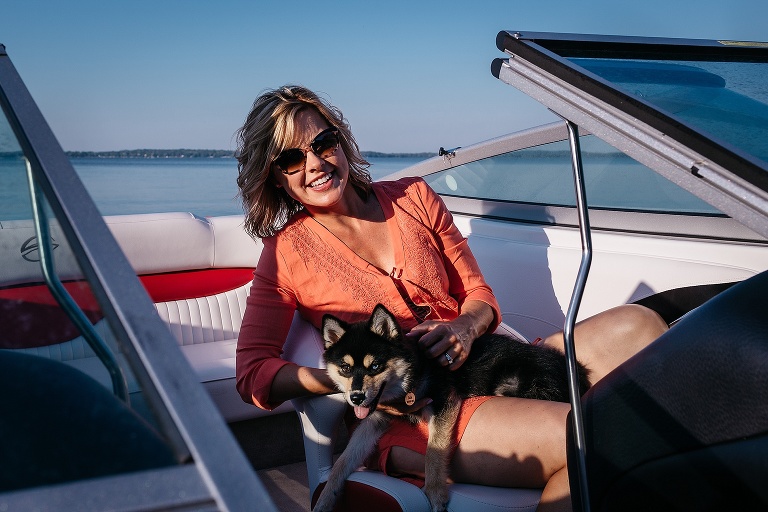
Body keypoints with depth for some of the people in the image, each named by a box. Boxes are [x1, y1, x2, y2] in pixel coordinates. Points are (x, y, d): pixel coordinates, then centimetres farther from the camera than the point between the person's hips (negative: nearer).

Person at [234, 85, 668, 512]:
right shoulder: (287, 252, 1)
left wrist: (465, 327, -12)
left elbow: (478, 294, 13)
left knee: (635, 326, -15)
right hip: (404, 415, -5)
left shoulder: (413, 197, 10)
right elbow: (252, 374, -4)